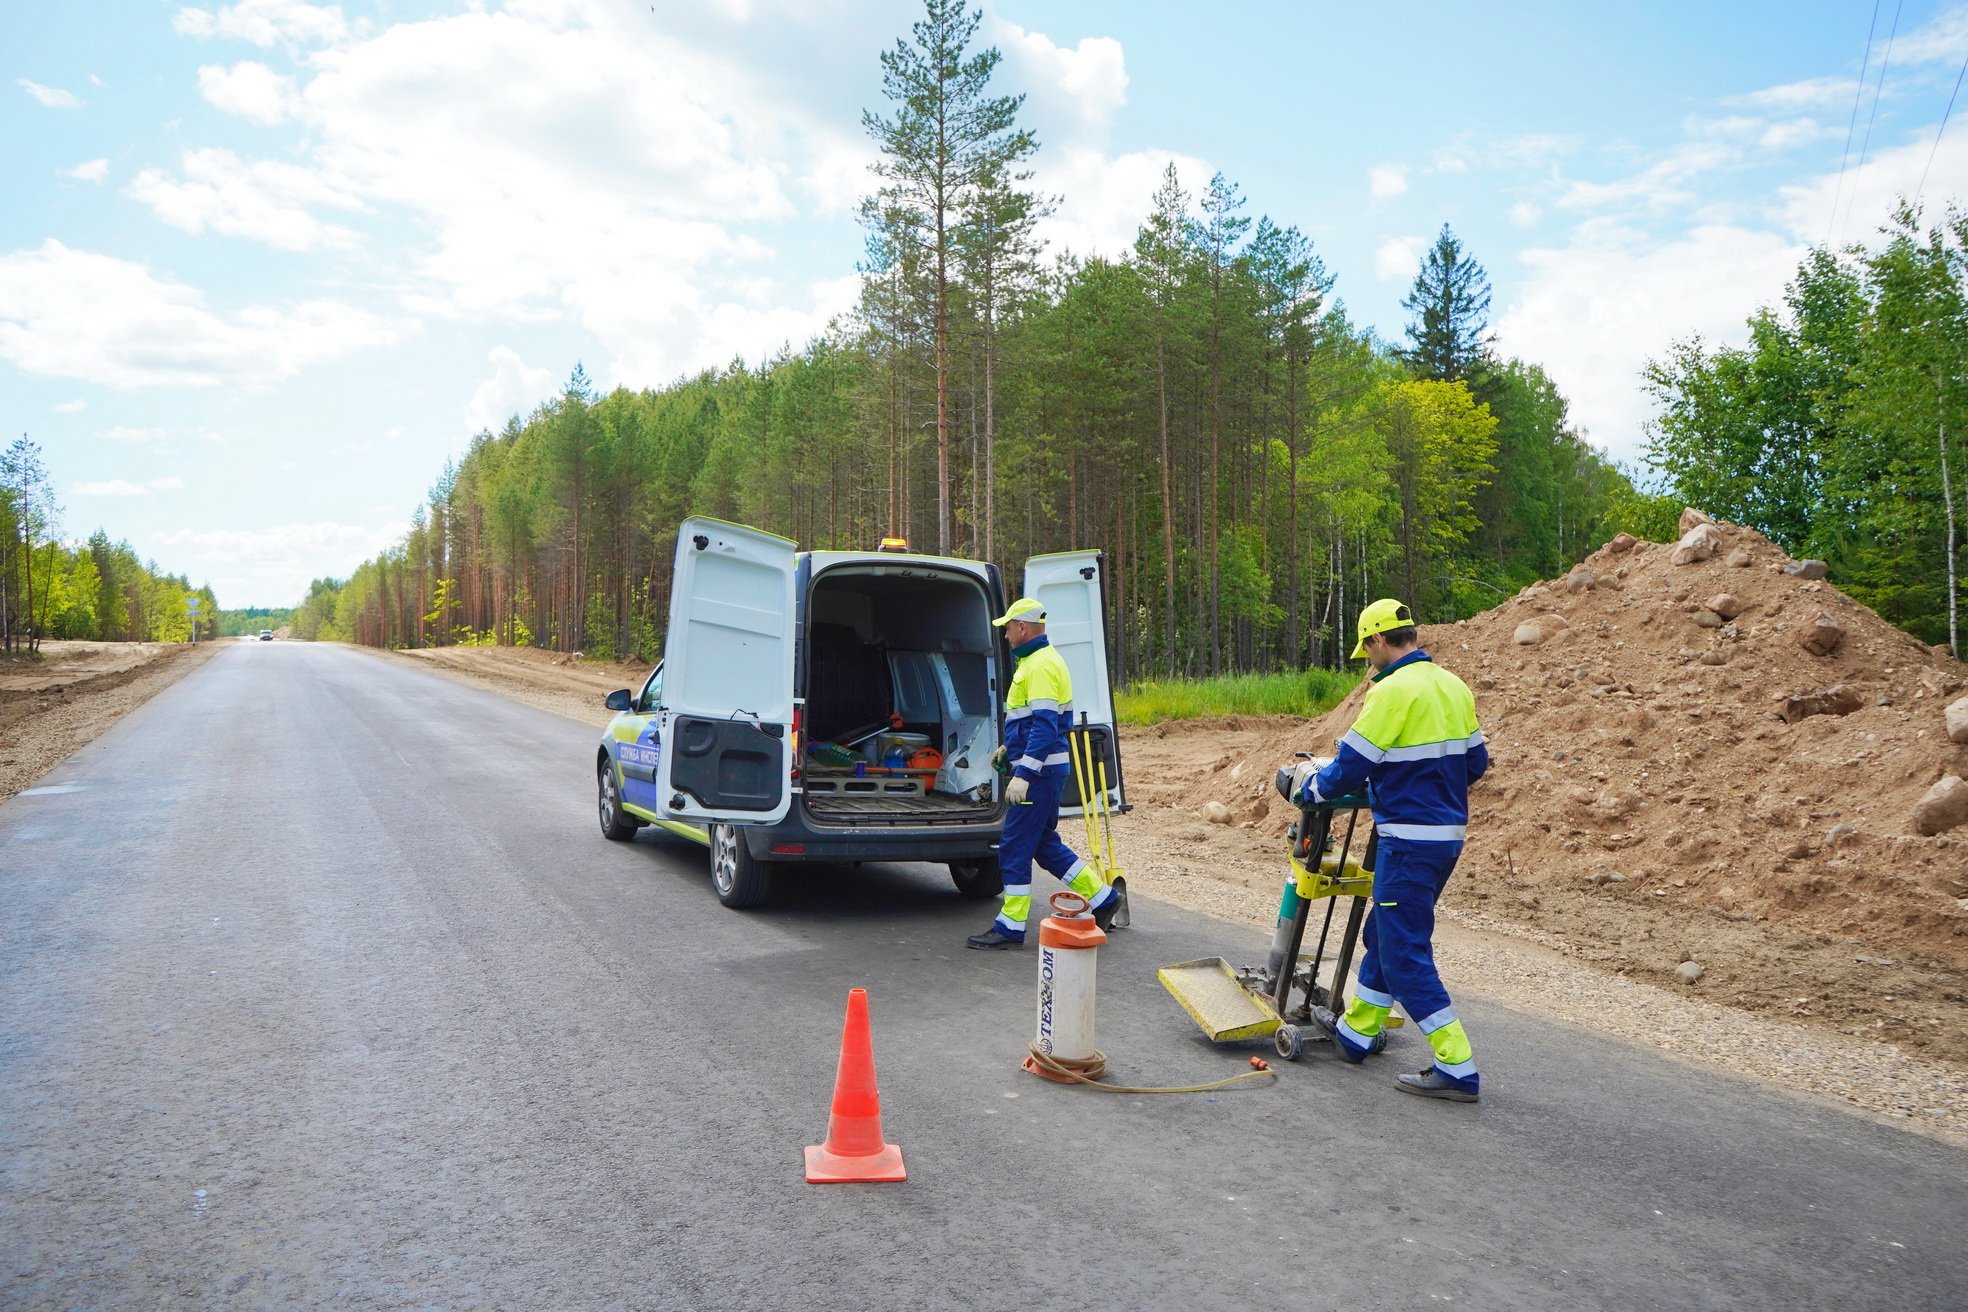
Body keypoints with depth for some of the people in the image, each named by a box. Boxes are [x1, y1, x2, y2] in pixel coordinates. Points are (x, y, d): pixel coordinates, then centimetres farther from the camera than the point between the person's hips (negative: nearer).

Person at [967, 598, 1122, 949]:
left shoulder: (1041, 666, -17)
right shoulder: (1038, 660, 16)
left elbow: (1045, 725, -25)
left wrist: (1023, 774, -27)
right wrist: (1010, 747, 26)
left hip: (1039, 770, -11)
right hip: (1043, 770, 11)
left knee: (1015, 848, -4)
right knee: (1044, 844, 17)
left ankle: (1010, 928, 4)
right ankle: (1102, 897, 23)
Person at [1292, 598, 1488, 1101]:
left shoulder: (1394, 691, -17)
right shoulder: (1455, 687, 9)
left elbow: (1349, 770, -14)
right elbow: (1475, 762, 17)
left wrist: (1310, 783, 6)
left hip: (1409, 841, -9)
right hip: (1449, 833, 9)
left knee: (1405, 955, -2)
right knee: (1384, 933, 21)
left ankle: (1457, 1070, -1)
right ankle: (1356, 1031, 35)